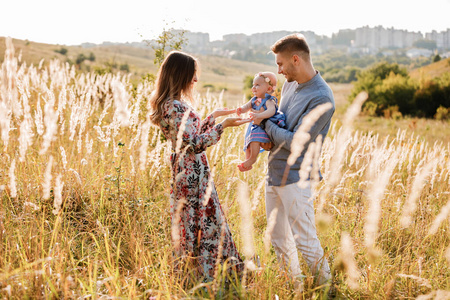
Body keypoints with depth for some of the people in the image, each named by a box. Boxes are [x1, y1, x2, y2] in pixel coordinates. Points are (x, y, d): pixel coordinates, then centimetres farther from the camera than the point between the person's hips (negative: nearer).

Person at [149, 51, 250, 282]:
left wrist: (214, 115, 19)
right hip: (192, 174, -10)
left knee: (212, 221, 16)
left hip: (190, 172, 10)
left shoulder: (172, 104, 10)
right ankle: (205, 276, 13)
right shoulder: (176, 107, -22)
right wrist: (222, 126, -23)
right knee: (206, 225, 1)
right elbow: (193, 145, -24)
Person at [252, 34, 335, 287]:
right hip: (274, 173, 9)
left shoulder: (321, 99, -20)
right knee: (279, 240, 17)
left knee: (306, 240, -1)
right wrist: (268, 138, -2)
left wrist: (265, 123, -9)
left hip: (296, 178, -9)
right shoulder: (290, 85, 8)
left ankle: (326, 284, 16)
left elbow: (297, 142, -20)